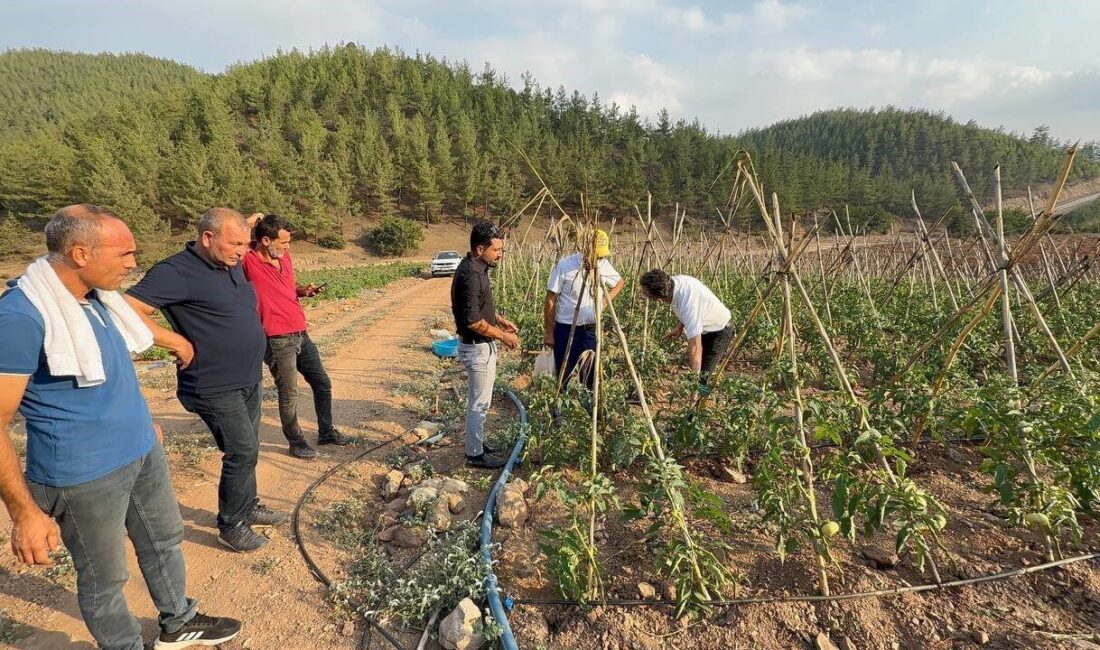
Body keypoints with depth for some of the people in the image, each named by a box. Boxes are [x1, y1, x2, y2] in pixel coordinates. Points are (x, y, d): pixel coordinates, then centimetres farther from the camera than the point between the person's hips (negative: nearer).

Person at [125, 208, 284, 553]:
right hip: (216, 387, -8)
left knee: (246, 450, 18)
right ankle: (231, 525, 18)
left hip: (250, 379, 8)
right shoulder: (177, 272, -19)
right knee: (243, 452, -2)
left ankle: (248, 507, 36)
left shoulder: (233, 265, 6)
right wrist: (179, 344, -22)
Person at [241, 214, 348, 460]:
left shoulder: (284, 257, 8)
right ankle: (296, 442, 26)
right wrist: (248, 224, -23)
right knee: (289, 395, 6)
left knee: (323, 383, 17)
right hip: (277, 341, -8)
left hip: (301, 335, 8)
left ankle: (326, 432, 34)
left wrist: (304, 290, 2)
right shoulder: (248, 262, -14)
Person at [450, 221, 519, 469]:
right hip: (477, 347, -10)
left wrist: (501, 320, 12)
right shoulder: (471, 274, -25)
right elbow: (473, 321, -27)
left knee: (478, 400, 20)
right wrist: (503, 336, -17)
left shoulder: (475, 267, 6)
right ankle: (475, 454, 17)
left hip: (481, 345, 10)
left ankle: (476, 443, 35)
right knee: (479, 402, 3)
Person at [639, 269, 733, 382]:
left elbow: (695, 348, -40)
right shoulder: (675, 280, -18)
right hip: (704, 326, 9)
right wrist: (680, 326, -5)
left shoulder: (687, 305, -41)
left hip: (718, 332, -9)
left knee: (701, 375, -15)